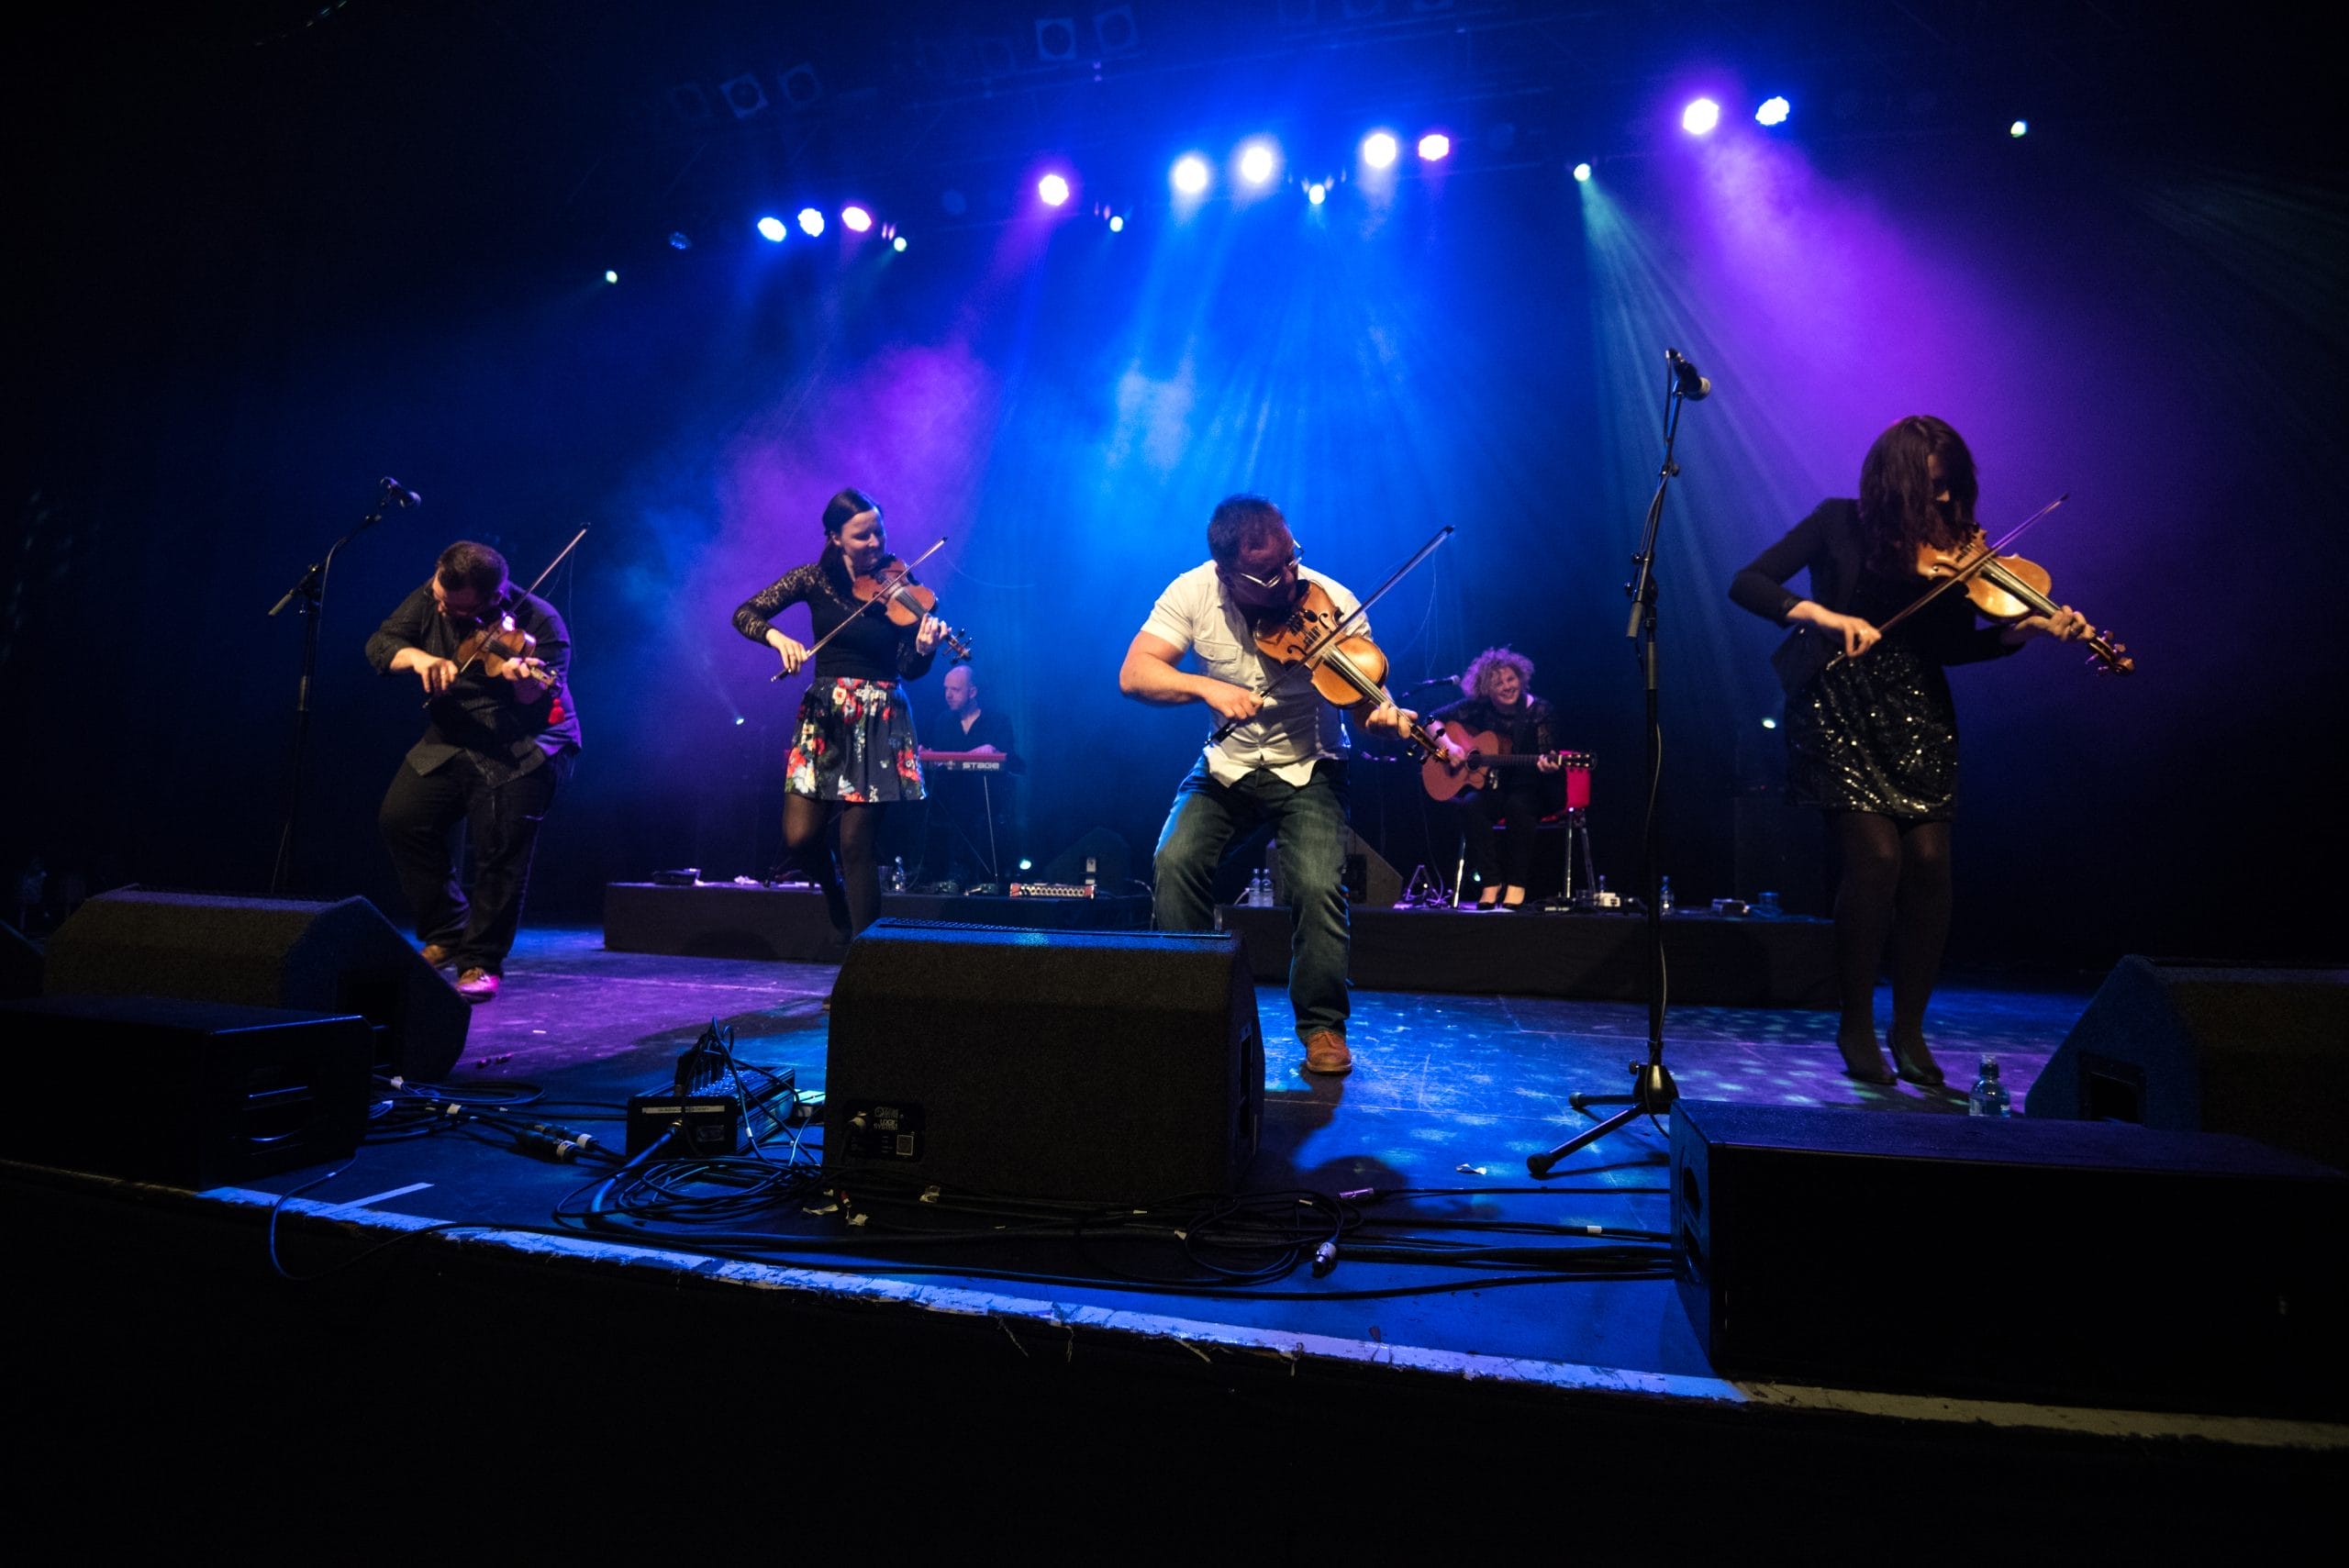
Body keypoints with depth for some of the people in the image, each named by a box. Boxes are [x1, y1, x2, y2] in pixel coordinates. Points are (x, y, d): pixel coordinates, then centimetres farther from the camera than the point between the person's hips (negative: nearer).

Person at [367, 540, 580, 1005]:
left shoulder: (537, 622, -18)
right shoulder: (430, 600, -1)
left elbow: (543, 709, -23)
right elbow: (379, 644, -4)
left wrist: (526, 684, -46)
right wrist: (417, 657, -25)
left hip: (523, 749, -5)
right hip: (451, 741, 6)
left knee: (500, 847, -16)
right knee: (401, 819, -8)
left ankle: (482, 961, 0)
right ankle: (447, 933, 10)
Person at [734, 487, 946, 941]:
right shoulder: (815, 580, 3)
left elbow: (910, 670, -5)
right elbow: (745, 613, 2)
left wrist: (924, 649, -27)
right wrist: (777, 637, -18)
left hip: (880, 722, -2)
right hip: (824, 716, 2)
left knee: (857, 843, -6)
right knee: (799, 838, -5)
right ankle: (836, 896, 27)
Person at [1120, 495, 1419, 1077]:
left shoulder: (1330, 603, -16)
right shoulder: (1194, 592, -13)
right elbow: (1133, 674, -18)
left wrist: (1388, 715, -36)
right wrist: (1206, 687, -34)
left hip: (1307, 771, -1)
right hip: (1226, 765, 2)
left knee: (1320, 886, -22)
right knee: (1176, 861, -22)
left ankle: (1323, 1025, 1)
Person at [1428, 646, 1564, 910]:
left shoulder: (1538, 711, -5)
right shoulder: (1478, 708, -1)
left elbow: (1549, 756, -9)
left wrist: (1546, 764, -34)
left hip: (1527, 791, -2)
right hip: (1490, 788, 2)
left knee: (1518, 806, -37)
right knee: (1470, 806, -32)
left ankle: (1516, 885, -24)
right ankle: (1490, 883, -22)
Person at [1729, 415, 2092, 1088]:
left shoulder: (1950, 546, 7)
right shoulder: (1840, 524, -1)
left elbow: (1954, 645, 3)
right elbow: (1747, 584, -10)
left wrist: (2025, 629, -14)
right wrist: (1822, 615, -24)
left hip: (1915, 717, 4)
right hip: (1839, 713, -3)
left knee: (1928, 861, -8)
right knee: (1876, 855, -15)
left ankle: (1909, 1029, 10)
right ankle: (1856, 1026, 4)